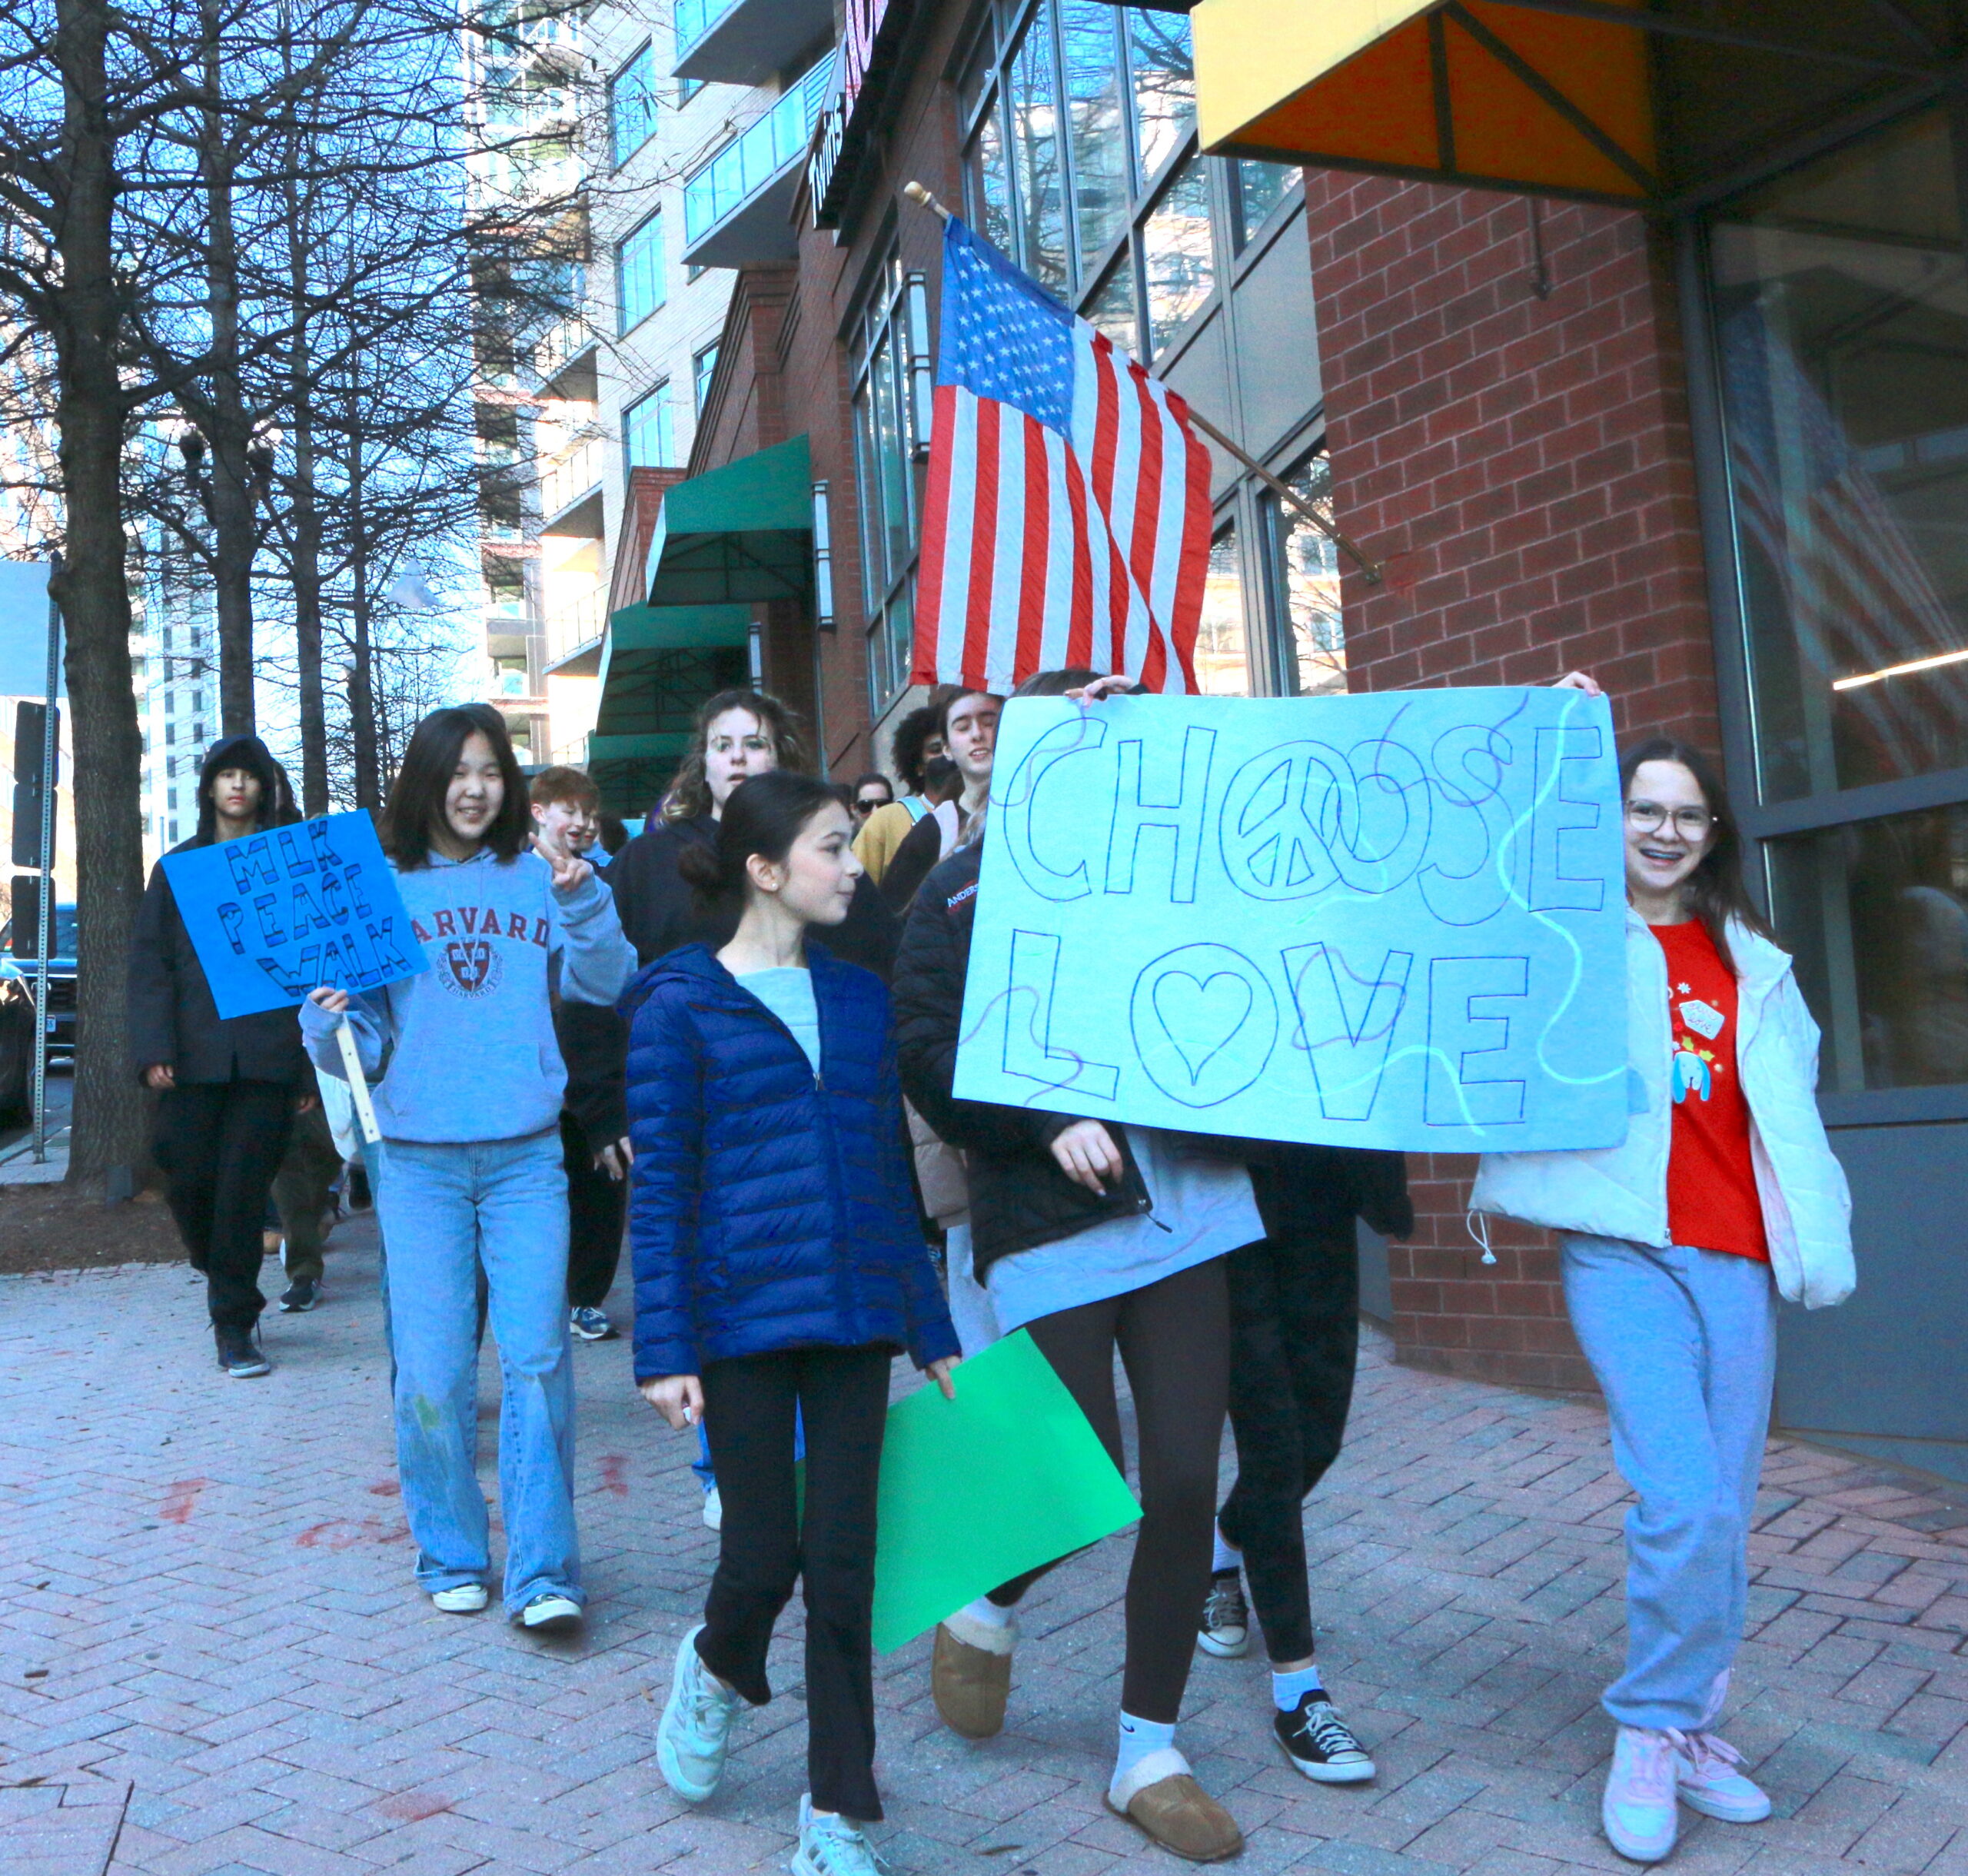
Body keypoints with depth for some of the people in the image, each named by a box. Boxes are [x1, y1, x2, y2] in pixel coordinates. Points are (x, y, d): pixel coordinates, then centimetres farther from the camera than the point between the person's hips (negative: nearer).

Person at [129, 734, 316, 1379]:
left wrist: (311, 1063, -1)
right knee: (188, 1179, 0)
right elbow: (149, 963, 6)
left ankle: (234, 1323, 9)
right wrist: (153, 1049, -7)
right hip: (193, 1054, 2)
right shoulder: (178, 867, 11)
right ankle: (227, 1289, 26)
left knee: (244, 1188, -2)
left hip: (266, 1056, -1)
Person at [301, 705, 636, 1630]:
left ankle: (541, 1571, 1)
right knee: (431, 1369, 1)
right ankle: (450, 1556, 19)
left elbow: (606, 983, -3)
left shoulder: (537, 880, 7)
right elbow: (362, 1037, 5)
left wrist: (583, 899, -17)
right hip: (418, 1157, 0)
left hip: (526, 1153, 0)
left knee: (536, 1356, -6)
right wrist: (331, 1025, -17)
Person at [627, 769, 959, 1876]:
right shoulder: (680, 1005, -5)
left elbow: (889, 1170, 13)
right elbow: (661, 1189, -6)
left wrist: (933, 1327, 13)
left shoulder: (858, 997, 10)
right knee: (765, 1553, 3)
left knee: (845, 1559, 6)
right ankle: (720, 1670, 39)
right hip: (743, 1318, -4)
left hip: (853, 1318, 4)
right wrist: (665, 1349, -10)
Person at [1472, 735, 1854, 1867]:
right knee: (1684, 1499, -15)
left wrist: (1817, 1240, 14)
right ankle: (1652, 1733, 4)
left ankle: (1687, 1726, 23)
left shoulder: (1751, 964, 18)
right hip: (1624, 1250, -4)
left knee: (1725, 1513, 5)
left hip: (1736, 1259, 5)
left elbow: (1790, 1112, 22)